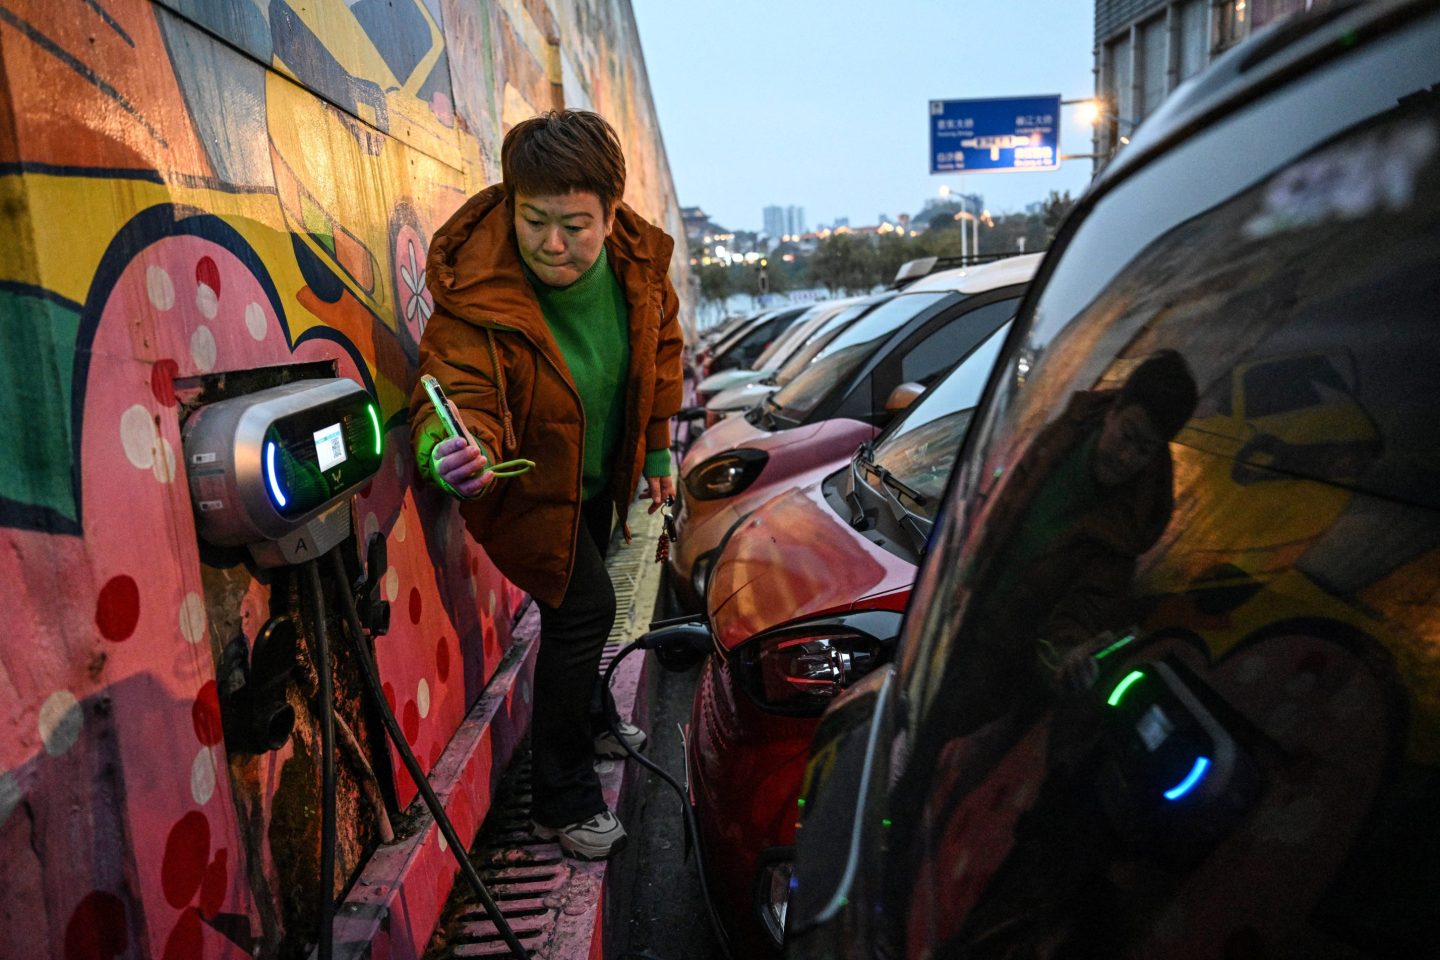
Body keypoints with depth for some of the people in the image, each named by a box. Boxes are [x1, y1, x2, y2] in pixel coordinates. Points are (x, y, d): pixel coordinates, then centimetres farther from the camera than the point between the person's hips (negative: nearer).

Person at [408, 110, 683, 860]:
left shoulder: (637, 257, -17)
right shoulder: (475, 294, -34)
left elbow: (661, 341, 0)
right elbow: (458, 392, -40)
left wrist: (658, 445, 5)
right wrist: (449, 454, -64)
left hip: (598, 476, 6)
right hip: (528, 485, -6)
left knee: (580, 607, 23)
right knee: (584, 607, -12)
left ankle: (587, 720, 51)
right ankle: (561, 800, 7)